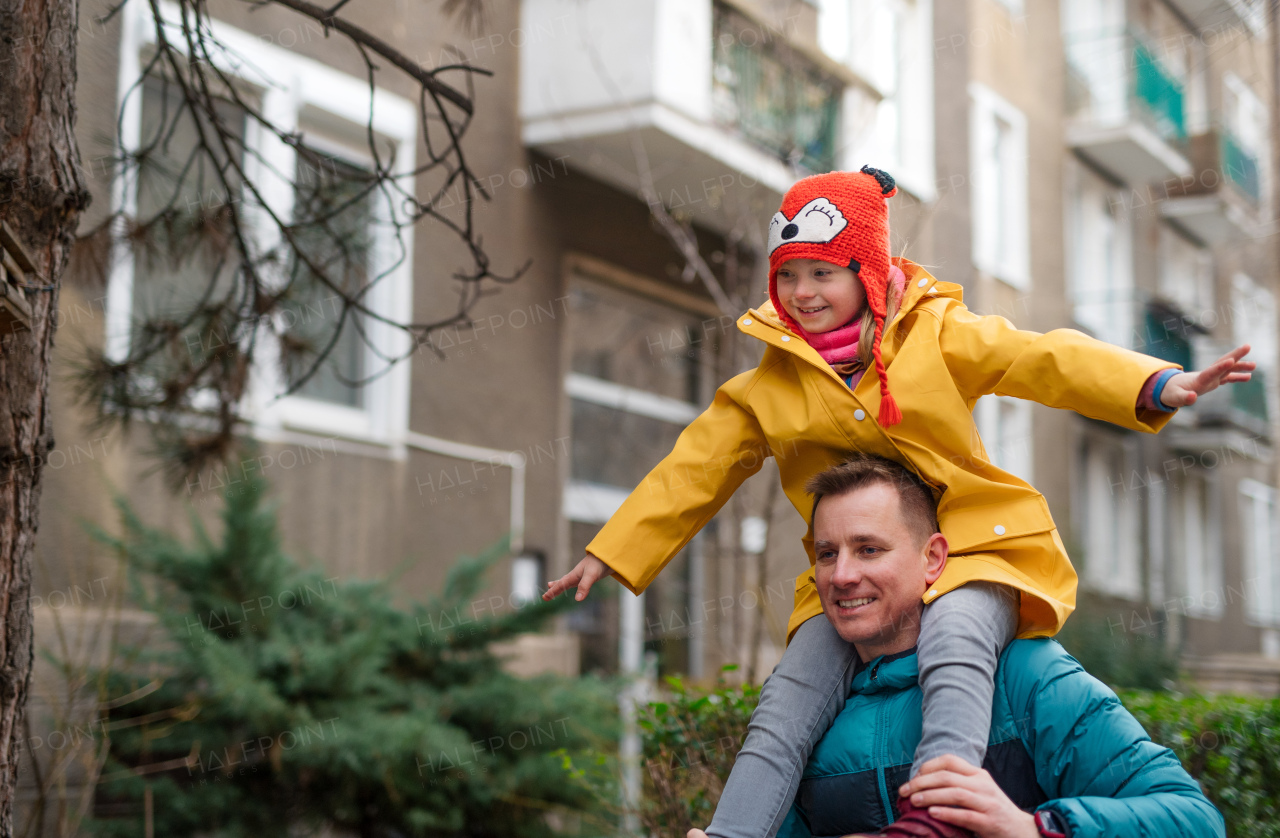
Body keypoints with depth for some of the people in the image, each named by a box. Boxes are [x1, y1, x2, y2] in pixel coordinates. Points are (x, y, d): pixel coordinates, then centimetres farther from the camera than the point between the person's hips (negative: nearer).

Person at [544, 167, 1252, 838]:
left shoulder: (938, 334, 2)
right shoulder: (768, 386, 11)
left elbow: (1043, 359, -8)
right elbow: (695, 469, 17)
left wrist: (1158, 385, -23)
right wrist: (610, 555, 18)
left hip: (972, 552, -3)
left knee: (953, 642, -35)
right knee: (787, 705, -15)